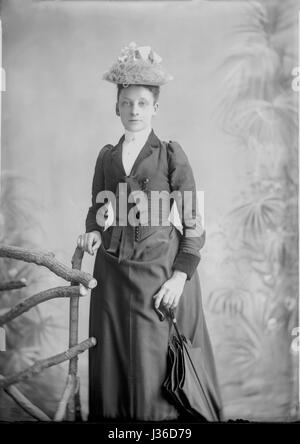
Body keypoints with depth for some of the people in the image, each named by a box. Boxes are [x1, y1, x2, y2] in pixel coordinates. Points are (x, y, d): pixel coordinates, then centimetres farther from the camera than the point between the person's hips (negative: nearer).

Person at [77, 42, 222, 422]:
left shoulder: (171, 155, -2)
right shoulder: (106, 156, 9)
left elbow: (193, 222, -3)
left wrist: (181, 276, -10)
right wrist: (94, 232, -3)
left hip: (159, 273, -4)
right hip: (112, 273, 4)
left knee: (156, 370, -1)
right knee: (112, 361, 10)